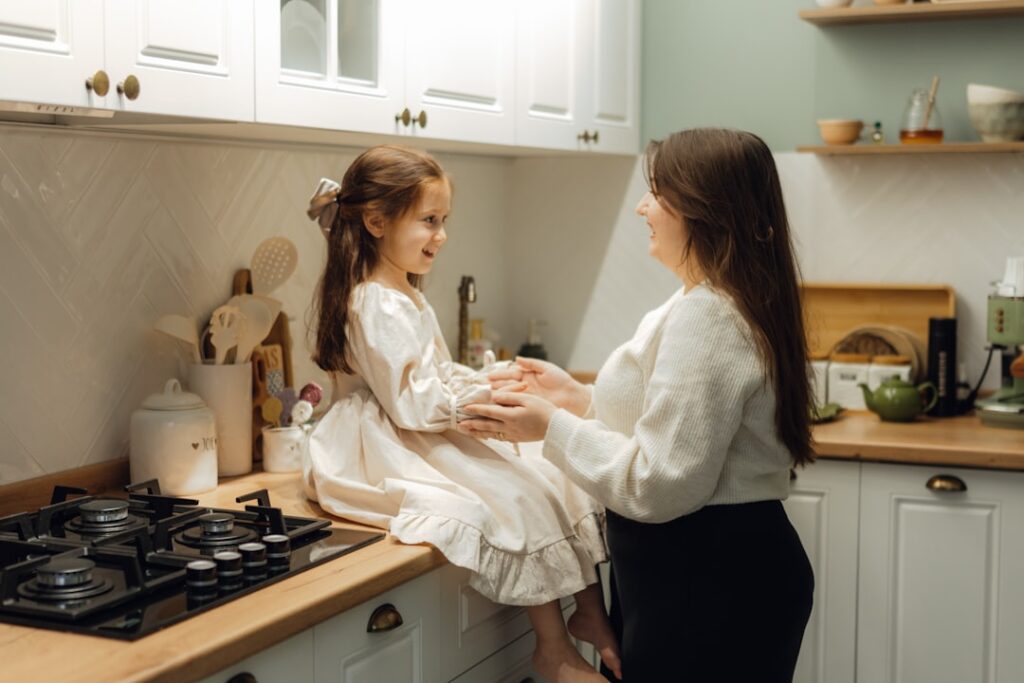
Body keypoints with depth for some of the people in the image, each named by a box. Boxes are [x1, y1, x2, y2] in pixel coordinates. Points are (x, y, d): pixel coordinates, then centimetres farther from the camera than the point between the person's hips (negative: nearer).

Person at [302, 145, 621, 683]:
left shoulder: (408, 296, 14)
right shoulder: (377, 306, -20)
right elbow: (414, 404, -24)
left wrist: (491, 384, 3)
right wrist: (485, 396, -17)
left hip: (433, 438, 11)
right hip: (395, 453, -11)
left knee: (551, 479, 2)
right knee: (519, 501, -21)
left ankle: (590, 612, 6)